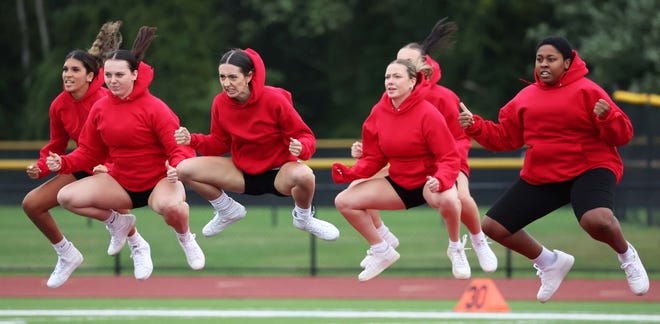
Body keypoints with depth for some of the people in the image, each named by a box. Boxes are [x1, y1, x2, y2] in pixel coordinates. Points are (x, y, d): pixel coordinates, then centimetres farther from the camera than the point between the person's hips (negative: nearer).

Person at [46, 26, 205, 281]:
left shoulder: (155, 109, -16)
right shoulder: (100, 109, 0)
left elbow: (179, 149, -15)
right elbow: (89, 152, 8)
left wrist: (176, 168, -38)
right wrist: (63, 163, -11)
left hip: (158, 181, -5)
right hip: (120, 182, 5)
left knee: (171, 206, -41)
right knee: (67, 197, -14)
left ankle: (185, 239, -2)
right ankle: (118, 222, 12)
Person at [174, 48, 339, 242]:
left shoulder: (274, 100, -20)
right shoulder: (220, 103, -8)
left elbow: (305, 137, -13)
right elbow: (219, 144, 4)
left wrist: (301, 148, -37)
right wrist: (192, 140, -14)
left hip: (279, 173, -4)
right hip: (243, 173, 4)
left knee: (304, 176, -41)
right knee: (184, 169, -13)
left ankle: (304, 217, -2)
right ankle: (228, 212, 14)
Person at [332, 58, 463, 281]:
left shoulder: (427, 113, -20)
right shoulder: (379, 113, -3)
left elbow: (449, 158, -20)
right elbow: (374, 158, 3)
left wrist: (440, 180, -41)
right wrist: (351, 173, -16)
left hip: (429, 181, -6)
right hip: (399, 183, 6)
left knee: (447, 199, -41)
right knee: (344, 201, -7)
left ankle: (456, 248, -11)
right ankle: (382, 252, 11)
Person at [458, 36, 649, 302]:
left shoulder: (586, 90, -7)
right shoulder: (525, 97, 9)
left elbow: (623, 135, -10)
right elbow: (504, 138, 14)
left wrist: (607, 117, -31)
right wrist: (475, 126, -1)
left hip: (590, 170, -6)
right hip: (539, 177, 6)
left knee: (597, 220, -37)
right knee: (492, 226, 2)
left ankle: (627, 256, -1)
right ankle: (550, 263, 26)